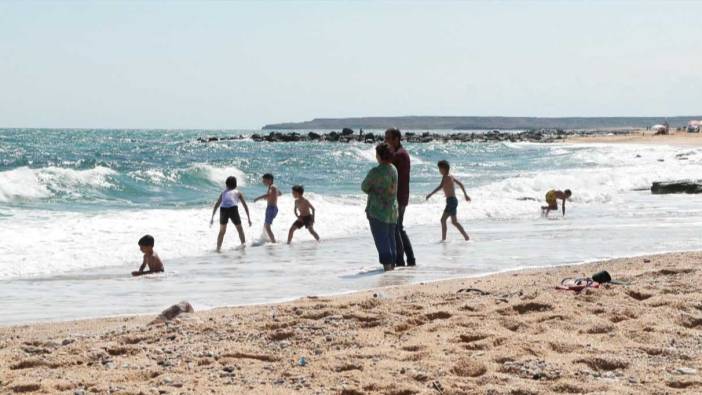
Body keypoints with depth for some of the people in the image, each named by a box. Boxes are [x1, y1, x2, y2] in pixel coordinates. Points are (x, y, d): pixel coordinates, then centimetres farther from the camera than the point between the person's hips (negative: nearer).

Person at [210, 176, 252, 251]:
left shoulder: (223, 193, 30)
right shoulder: (237, 192, 25)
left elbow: (216, 204, 26)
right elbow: (245, 205, 22)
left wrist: (212, 217, 26)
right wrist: (249, 218, 24)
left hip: (223, 209, 2)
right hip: (233, 209, -2)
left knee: (222, 231, 19)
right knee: (240, 229, 16)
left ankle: (218, 248, 9)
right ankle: (243, 244, 2)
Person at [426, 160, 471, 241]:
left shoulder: (446, 177, -13)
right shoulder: (451, 177, 15)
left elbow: (441, 186, -30)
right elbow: (461, 184, 24)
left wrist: (430, 194, -35)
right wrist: (465, 194, 34)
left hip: (451, 200, -10)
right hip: (452, 201, 10)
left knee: (454, 221, -8)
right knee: (443, 219, 13)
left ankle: (467, 237, -9)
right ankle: (443, 238, 13)